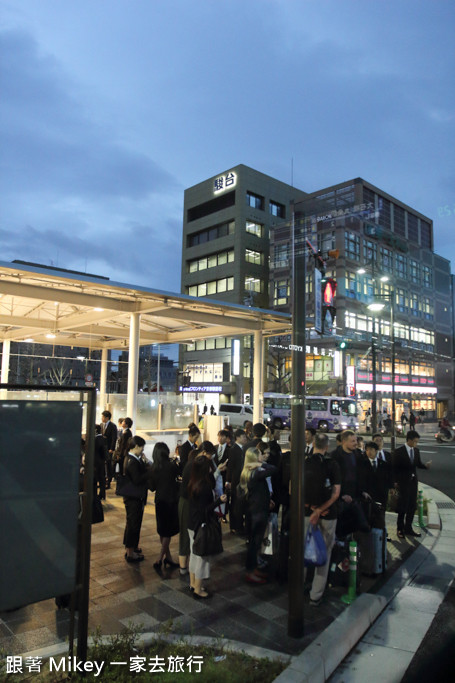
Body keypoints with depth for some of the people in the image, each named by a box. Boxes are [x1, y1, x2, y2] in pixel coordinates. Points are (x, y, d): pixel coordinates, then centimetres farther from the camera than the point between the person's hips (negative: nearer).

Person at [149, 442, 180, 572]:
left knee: (163, 530, 15)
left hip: (159, 501, 5)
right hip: (171, 501, -5)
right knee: (168, 531, 5)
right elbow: (179, 474, 1)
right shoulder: (171, 465, -18)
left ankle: (168, 557, 25)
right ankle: (160, 560, 2)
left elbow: (152, 487, 1)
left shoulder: (153, 468, -6)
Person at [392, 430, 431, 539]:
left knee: (412, 506, 10)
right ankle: (400, 529, 12)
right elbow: (394, 468, -6)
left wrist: (426, 465, -9)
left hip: (413, 481, 6)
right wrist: (396, 482, -7)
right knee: (403, 506, -2)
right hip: (403, 482, -6)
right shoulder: (399, 451, -11)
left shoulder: (416, 451, 6)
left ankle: (408, 528, 22)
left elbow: (418, 464, 12)